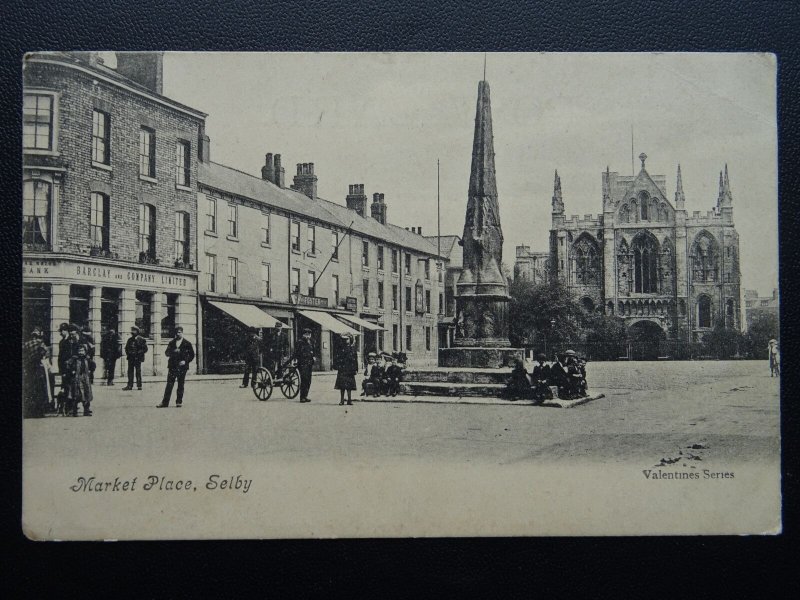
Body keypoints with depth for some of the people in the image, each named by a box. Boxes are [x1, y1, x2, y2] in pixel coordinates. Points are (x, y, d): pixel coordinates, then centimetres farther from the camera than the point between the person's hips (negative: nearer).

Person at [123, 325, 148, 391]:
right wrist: (127, 353, 7)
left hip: (137, 358, -5)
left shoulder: (141, 340, -3)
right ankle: (129, 385, 7)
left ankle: (139, 385, 2)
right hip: (130, 358, 5)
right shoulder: (130, 340, 13)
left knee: (138, 372, -3)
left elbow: (145, 349, -2)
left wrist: (138, 353, -10)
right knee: (130, 371, 4)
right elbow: (126, 348, 23)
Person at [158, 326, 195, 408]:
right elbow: (167, 353, 7)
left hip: (182, 367, -2)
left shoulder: (187, 343, 3)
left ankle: (179, 401, 10)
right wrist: (173, 352, -13)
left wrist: (185, 361, -9)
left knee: (180, 385, 2)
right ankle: (165, 402, -2)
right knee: (169, 384, -2)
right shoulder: (171, 342, 12)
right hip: (172, 366, 2)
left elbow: (192, 355, 5)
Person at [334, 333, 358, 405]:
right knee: (341, 386, 0)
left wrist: (355, 369, 1)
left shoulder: (353, 348, 5)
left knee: (349, 386, 1)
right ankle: (342, 400, 5)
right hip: (342, 369, 1)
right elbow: (338, 359, 7)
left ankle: (349, 400, 6)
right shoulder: (342, 348, 7)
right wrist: (337, 368, -1)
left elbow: (355, 359, 5)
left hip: (350, 369, -1)